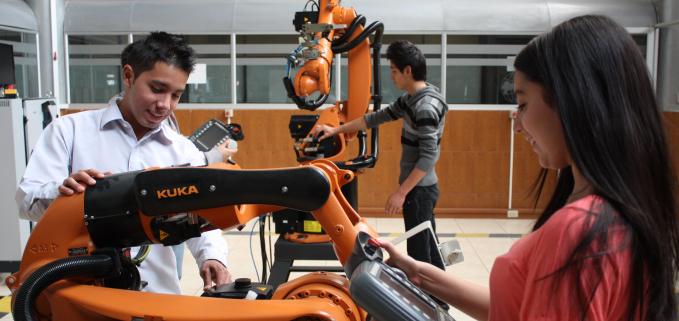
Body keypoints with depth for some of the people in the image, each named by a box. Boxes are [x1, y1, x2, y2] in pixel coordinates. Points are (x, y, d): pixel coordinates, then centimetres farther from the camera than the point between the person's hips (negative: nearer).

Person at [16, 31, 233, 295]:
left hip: (157, 293, 1)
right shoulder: (69, 131, 8)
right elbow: (27, 199, 1)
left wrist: (211, 256, -17)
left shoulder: (185, 152, 13)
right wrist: (60, 192, -22)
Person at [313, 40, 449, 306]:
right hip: (418, 189, 10)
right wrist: (336, 130, 18)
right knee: (428, 248, 17)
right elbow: (377, 117, 19)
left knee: (419, 254, -3)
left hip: (420, 190, -10)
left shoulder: (427, 105, -18)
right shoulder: (409, 100, 11)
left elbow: (429, 155, -23)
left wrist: (401, 192, -22)